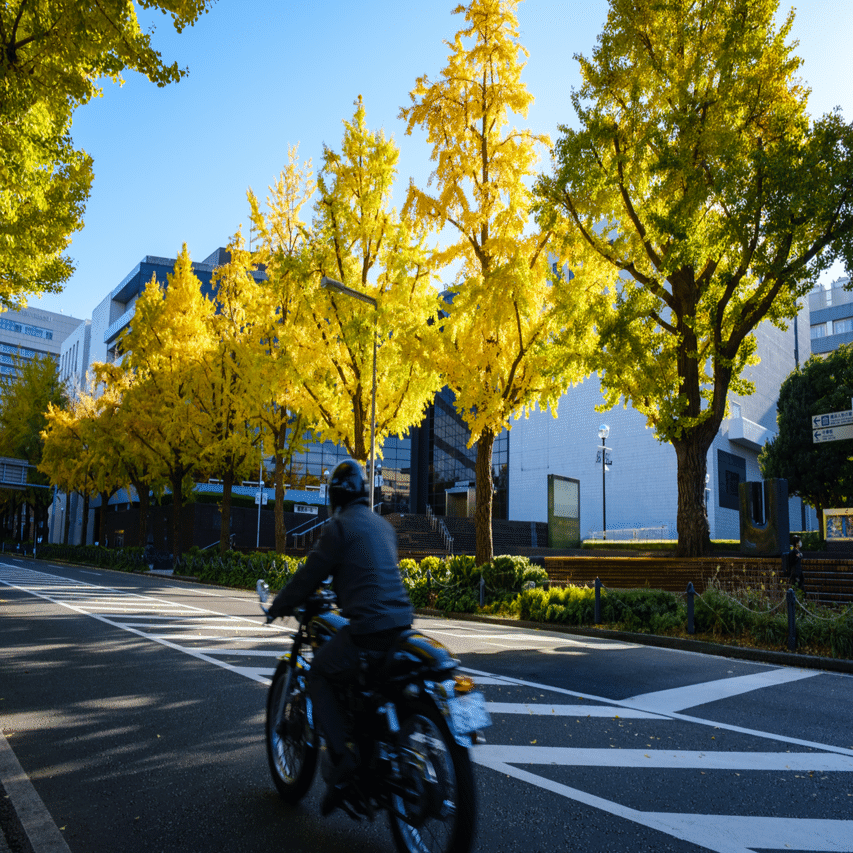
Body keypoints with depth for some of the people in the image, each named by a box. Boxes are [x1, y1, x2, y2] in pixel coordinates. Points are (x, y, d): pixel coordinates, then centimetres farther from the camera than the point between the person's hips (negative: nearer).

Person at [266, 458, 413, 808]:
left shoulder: (340, 526, -5)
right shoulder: (383, 525, 19)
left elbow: (311, 573, -3)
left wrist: (279, 606, 13)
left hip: (368, 627, -8)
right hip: (400, 620, 8)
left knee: (318, 675, 11)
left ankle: (341, 757, 1)